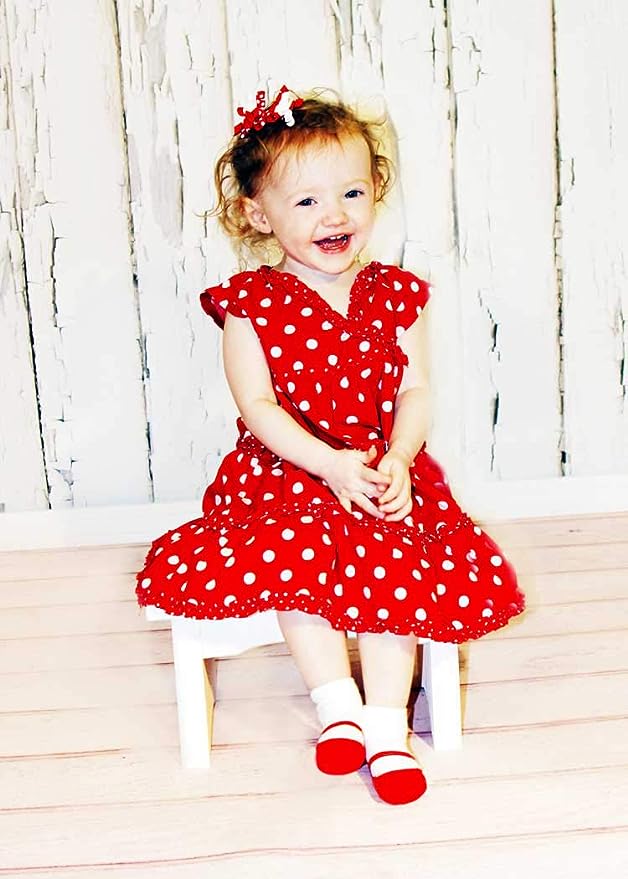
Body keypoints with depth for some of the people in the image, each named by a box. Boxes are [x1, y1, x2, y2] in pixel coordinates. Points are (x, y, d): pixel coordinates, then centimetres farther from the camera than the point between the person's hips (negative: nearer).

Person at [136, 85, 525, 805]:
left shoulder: (394, 295, 4)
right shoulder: (251, 302, -4)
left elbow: (415, 391, 2)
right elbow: (258, 406, -10)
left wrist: (396, 462, -16)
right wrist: (329, 463, -23)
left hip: (383, 470, 2)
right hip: (284, 474, -1)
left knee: (394, 560, -23)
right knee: (296, 553, -29)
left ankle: (387, 722, -12)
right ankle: (337, 700, -11)